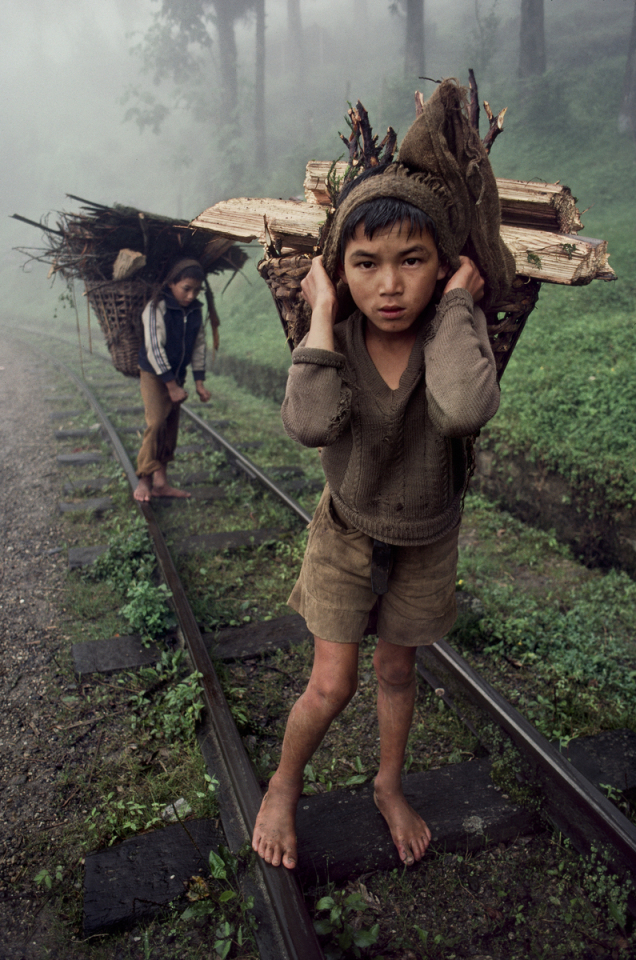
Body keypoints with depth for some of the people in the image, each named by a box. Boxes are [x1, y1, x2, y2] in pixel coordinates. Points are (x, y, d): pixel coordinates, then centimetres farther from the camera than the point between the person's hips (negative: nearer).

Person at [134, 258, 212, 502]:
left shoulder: (195, 311, 1)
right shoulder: (156, 308, -17)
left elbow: (199, 345, 8)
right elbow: (154, 348, -20)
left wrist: (199, 382, 3)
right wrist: (172, 385, -20)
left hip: (176, 375, 6)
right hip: (154, 375, -6)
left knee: (171, 427, 7)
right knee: (156, 424, -17)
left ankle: (161, 482, 14)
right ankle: (144, 481, -9)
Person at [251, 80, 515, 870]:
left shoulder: (454, 329, -20)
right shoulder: (336, 341, -18)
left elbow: (463, 409, -44)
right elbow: (310, 424, -40)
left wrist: (457, 300, -34)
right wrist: (321, 311, -32)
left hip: (425, 539, 1)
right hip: (347, 531, -1)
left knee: (397, 669, 19)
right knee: (331, 685, 2)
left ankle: (389, 788, 46)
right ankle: (282, 787, 33)